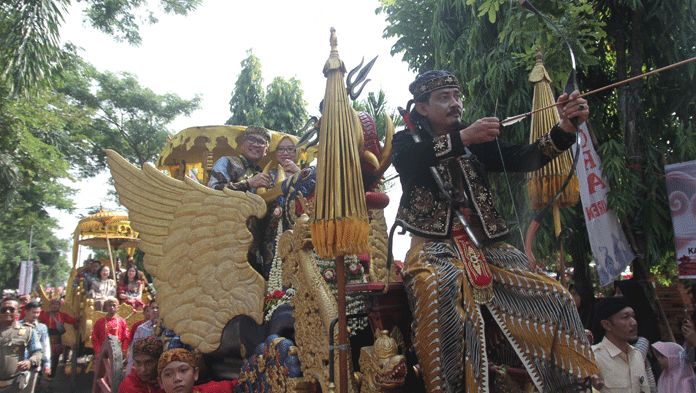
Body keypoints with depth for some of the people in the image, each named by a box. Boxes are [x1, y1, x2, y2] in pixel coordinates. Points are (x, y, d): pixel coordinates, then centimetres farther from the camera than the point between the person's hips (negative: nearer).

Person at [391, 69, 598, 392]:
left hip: (486, 248, 5)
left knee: (556, 297, -5)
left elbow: (524, 159, 5)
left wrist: (564, 129, -11)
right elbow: (405, 160, -17)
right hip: (435, 247, -4)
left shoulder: (478, 142, 18)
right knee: (438, 289, -38)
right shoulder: (408, 140, 8)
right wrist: (461, 139, -26)